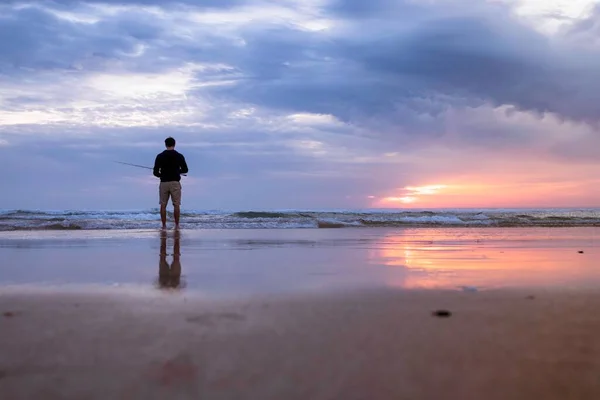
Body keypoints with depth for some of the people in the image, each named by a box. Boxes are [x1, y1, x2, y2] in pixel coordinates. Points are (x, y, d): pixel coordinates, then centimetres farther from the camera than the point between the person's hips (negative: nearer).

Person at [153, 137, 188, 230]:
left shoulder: (160, 156, 0)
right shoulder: (179, 156, -1)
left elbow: (155, 172, -1)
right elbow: (185, 170, 6)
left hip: (163, 183, 1)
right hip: (175, 183, -1)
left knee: (163, 205, 6)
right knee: (176, 205, 3)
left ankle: (164, 226, 6)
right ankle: (177, 225, 3)